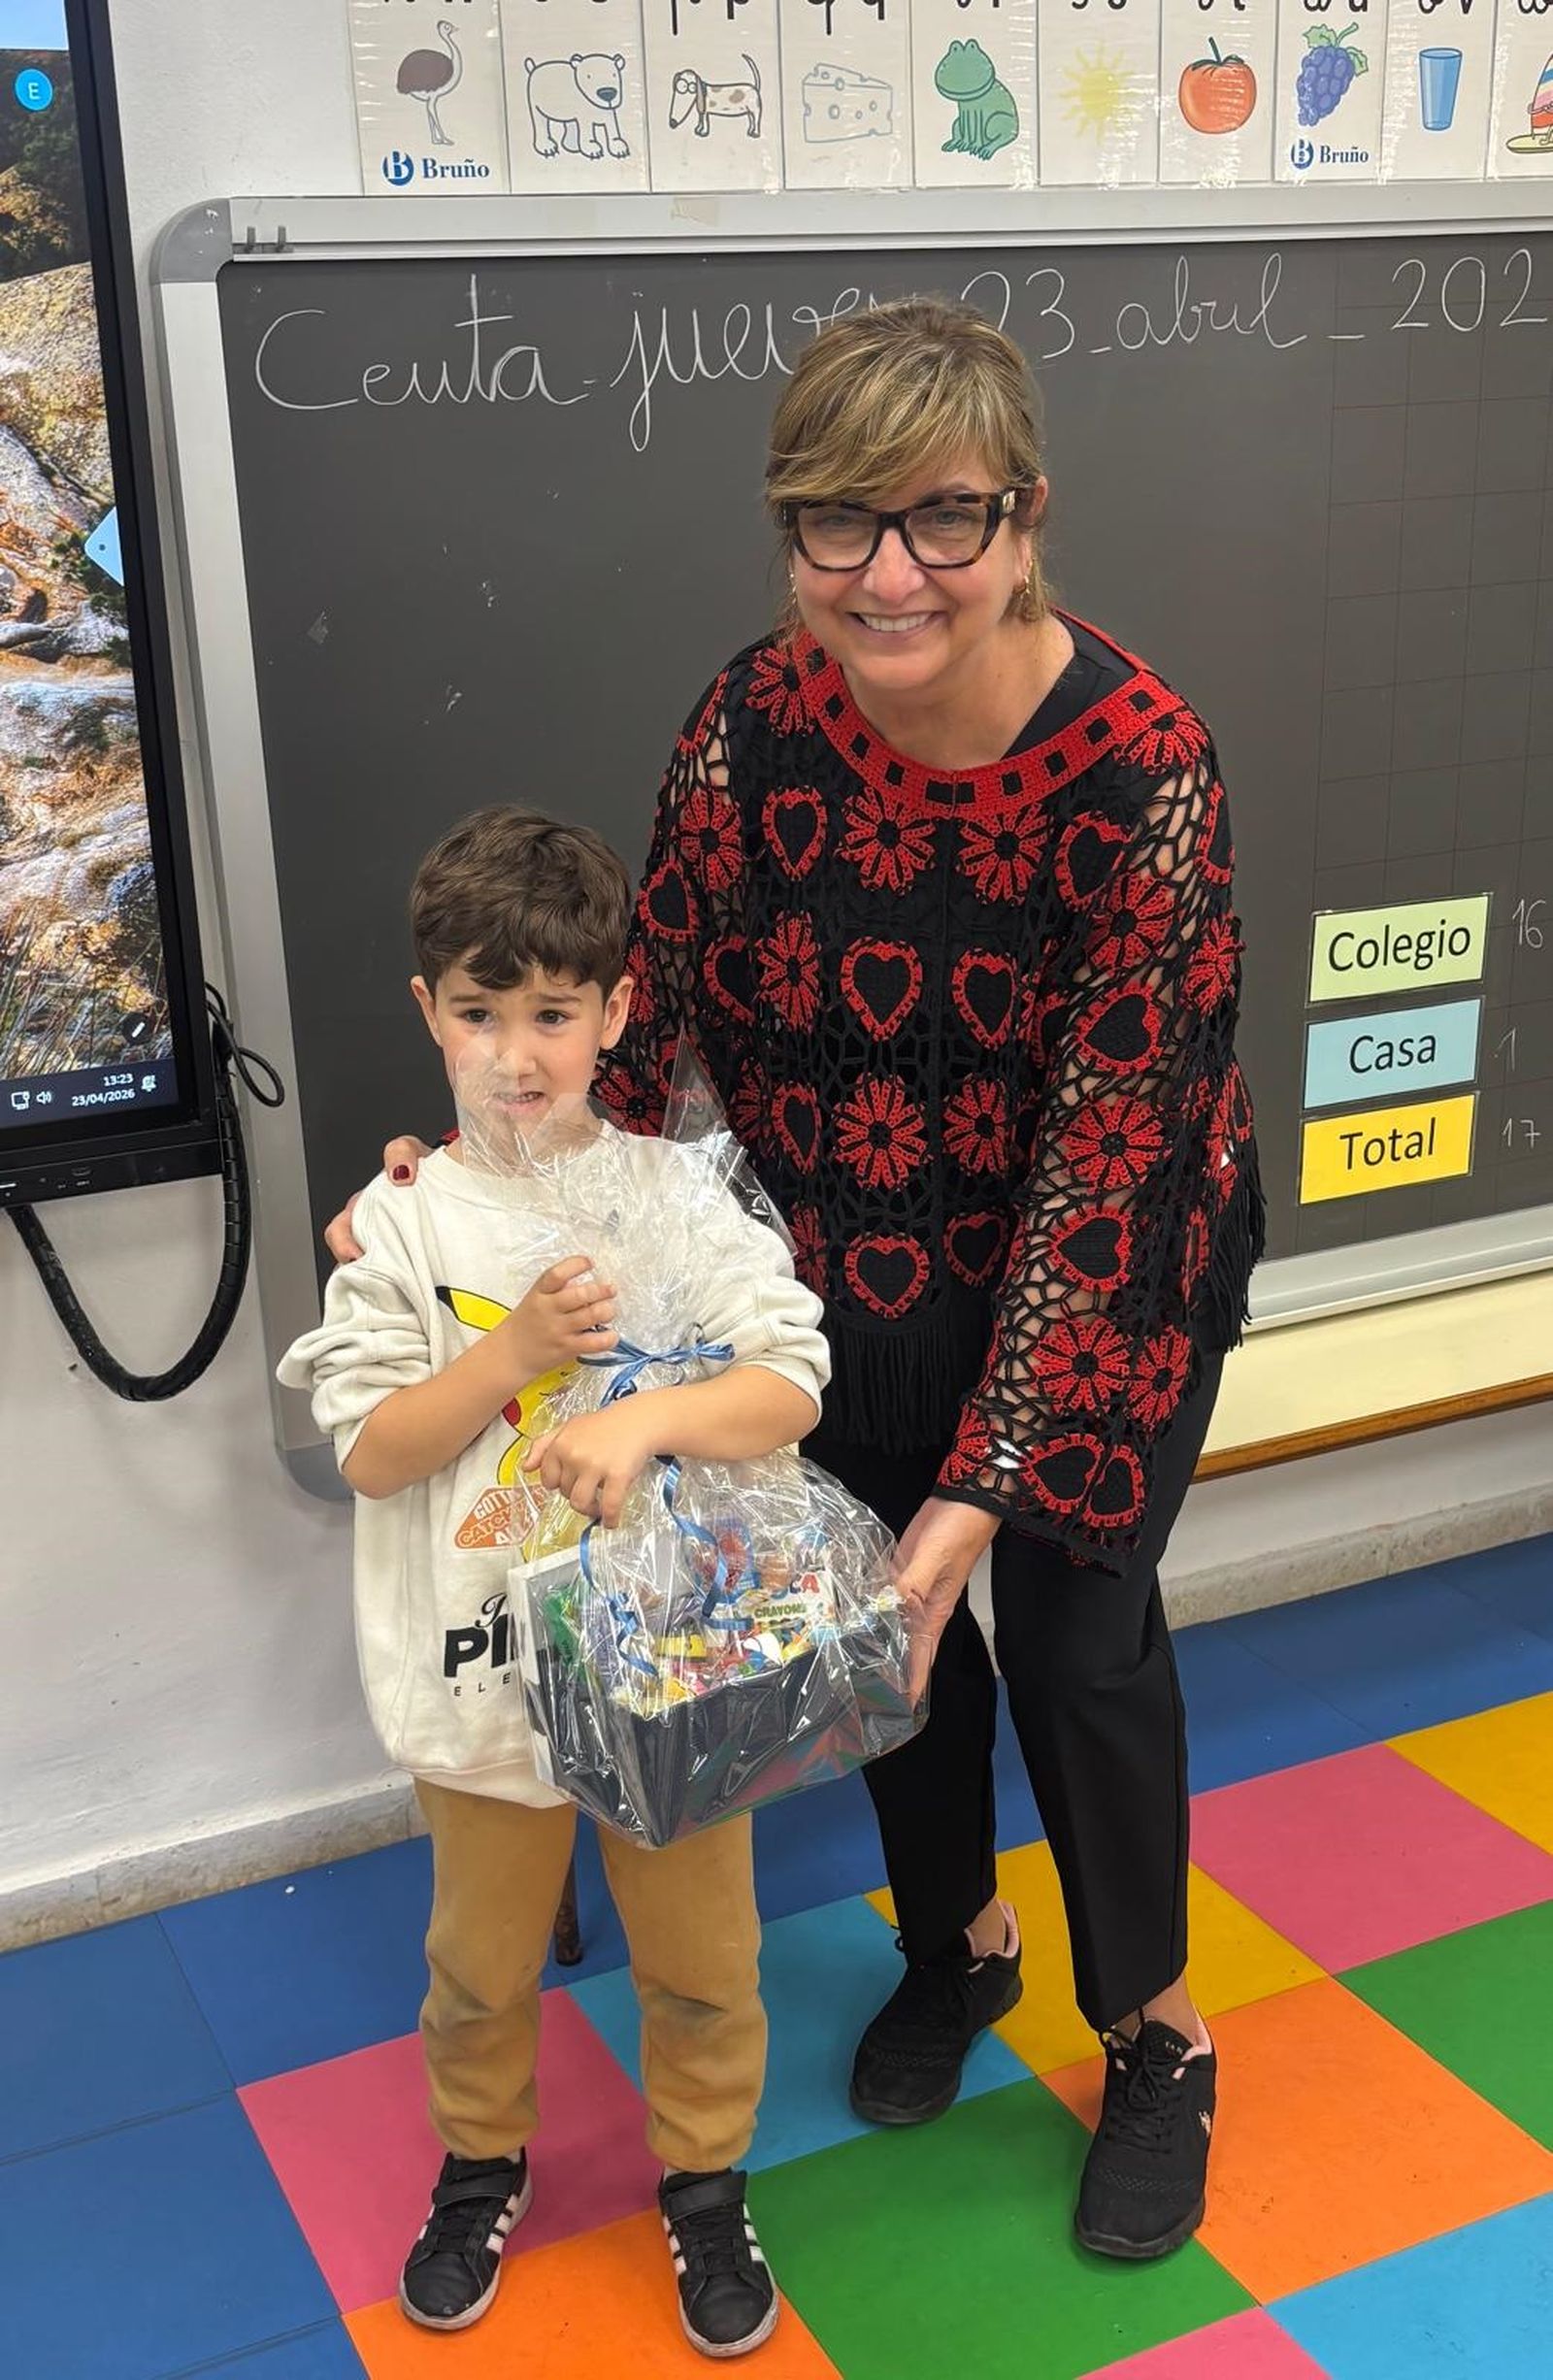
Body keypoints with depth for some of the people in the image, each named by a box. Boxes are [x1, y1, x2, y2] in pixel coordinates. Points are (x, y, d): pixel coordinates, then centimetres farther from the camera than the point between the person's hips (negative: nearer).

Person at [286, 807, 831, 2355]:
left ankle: (703, 2180, 40)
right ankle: (481, 2167, 46)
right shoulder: (402, 1224, -7)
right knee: (482, 1959, 20)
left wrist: (646, 1416, -29)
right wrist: (519, 1348, -22)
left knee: (700, 1954, 15)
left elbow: (789, 1387, -12)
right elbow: (368, 1451, -10)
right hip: (484, 1675, 0)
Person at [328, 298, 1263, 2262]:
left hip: (1096, 1270, -3)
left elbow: (1103, 1160, -29)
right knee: (883, 1616, 17)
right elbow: (651, 1009, -7)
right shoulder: (753, 722, -19)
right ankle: (957, 1941, 46)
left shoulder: (1140, 770, -29)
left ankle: (1156, 2042, 34)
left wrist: (983, 1492, -30)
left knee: (1074, 1641, 7)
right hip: (858, 1269, 4)